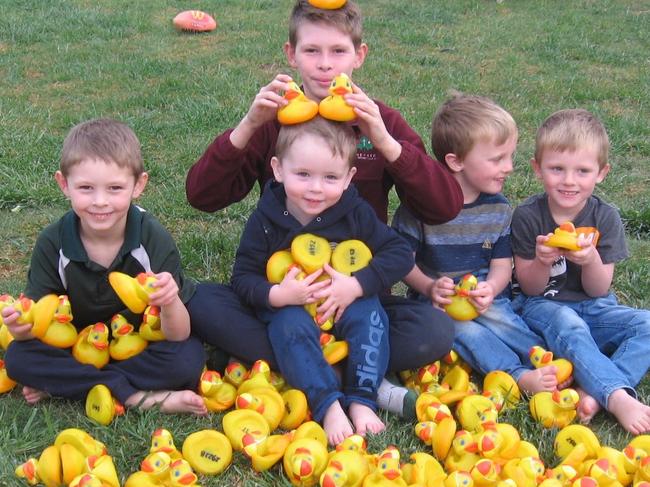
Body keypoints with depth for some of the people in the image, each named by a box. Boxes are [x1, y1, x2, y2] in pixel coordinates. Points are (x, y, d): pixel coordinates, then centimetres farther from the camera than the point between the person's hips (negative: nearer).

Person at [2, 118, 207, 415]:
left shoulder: (154, 239, -21)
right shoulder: (53, 244, -16)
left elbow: (178, 336, -22)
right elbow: (39, 320, -13)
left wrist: (170, 302, -45)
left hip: (144, 344, -1)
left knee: (189, 358, -30)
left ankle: (66, 385, -18)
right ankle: (137, 397, -23)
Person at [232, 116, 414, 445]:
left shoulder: (356, 214, -10)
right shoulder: (265, 220, -12)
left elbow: (400, 253, -13)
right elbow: (243, 276, -9)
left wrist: (356, 285, -26)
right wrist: (275, 295, -30)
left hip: (347, 304, 1)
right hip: (288, 307, -1)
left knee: (369, 313, -28)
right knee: (291, 326, -33)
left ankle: (361, 401, -23)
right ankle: (328, 405, -34)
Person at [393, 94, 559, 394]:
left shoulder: (498, 208, 4)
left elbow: (502, 264, 5)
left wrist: (490, 289, -18)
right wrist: (429, 287, -23)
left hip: (483, 298, 3)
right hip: (437, 301, -3)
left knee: (496, 317, -31)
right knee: (463, 329, -34)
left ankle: (552, 364, -36)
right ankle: (520, 376, -44)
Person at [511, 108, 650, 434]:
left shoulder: (605, 218, -5)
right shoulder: (527, 216, -9)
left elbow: (598, 290, -4)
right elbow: (530, 288, -4)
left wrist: (591, 260, -26)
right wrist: (542, 261, -26)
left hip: (592, 308, 3)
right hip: (543, 307, -3)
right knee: (567, 323, -36)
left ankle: (595, 394, -33)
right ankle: (620, 399, -42)